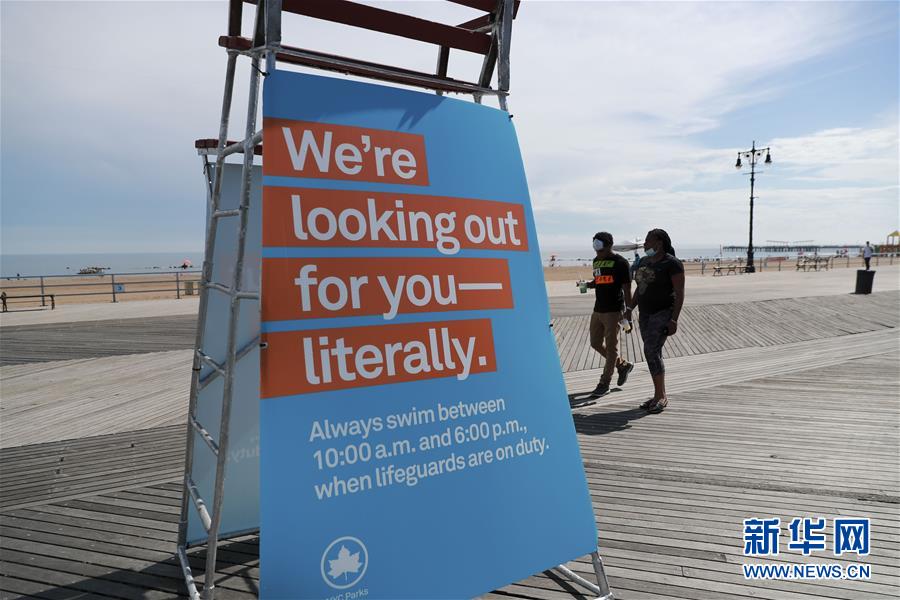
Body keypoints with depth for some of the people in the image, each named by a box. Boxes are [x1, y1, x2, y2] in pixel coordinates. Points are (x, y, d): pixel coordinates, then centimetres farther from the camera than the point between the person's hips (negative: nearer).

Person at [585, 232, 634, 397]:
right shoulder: (596, 261, 12)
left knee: (611, 346, -2)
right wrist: (587, 284, 3)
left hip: (613, 311, -8)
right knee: (596, 344, 12)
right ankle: (623, 365, 31)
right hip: (598, 309, 8)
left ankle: (604, 383, 5)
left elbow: (627, 289, -10)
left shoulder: (620, 262, -9)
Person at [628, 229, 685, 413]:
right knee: (653, 354, 8)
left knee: (651, 352, -16)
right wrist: (630, 309, 10)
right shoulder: (644, 262, 9)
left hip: (664, 313, -8)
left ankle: (660, 396, -4)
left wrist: (674, 319, -21)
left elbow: (680, 293, -15)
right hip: (646, 313, 8)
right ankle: (660, 396, 16)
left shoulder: (672, 263, -14)